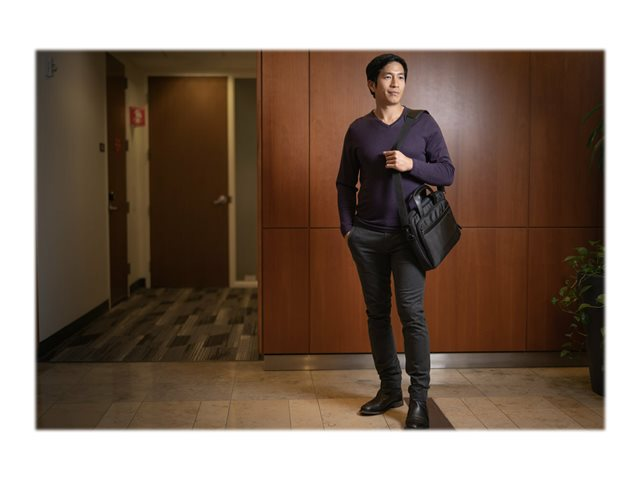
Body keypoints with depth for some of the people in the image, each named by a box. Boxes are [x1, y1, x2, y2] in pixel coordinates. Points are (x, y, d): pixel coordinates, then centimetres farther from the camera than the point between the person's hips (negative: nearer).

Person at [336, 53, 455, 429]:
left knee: (411, 311, -10)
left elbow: (447, 173, 1)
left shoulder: (423, 123, 3)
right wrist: (347, 227, 3)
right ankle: (390, 389, 19)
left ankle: (419, 398, -1)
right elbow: (345, 183, 12)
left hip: (408, 232, -2)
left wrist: (411, 164, -15)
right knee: (377, 312, 7)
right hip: (367, 235, 3)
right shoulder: (358, 129, 7)